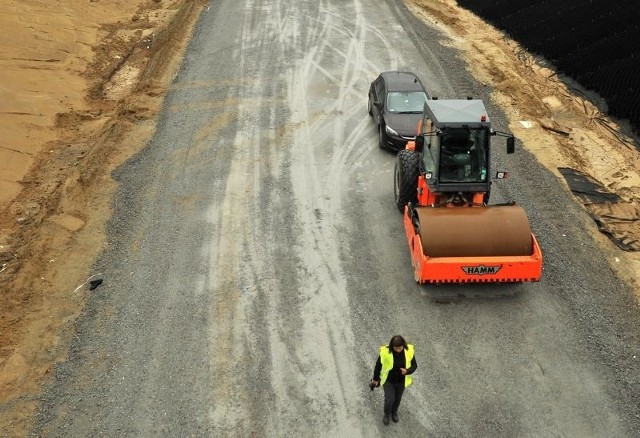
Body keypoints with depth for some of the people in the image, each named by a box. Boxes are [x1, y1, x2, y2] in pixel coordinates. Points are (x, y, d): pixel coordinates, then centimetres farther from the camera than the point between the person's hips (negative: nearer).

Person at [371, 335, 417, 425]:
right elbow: (378, 365, -13)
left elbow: (414, 365, -9)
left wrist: (407, 371, -30)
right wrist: (375, 378, 1)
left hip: (401, 381, 2)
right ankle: (387, 414, 36)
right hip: (388, 380, -2)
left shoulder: (409, 351, -24)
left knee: (397, 398, 21)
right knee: (389, 400, 2)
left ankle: (394, 412, 53)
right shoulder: (385, 352, -30)